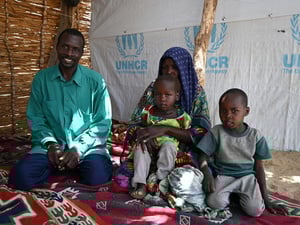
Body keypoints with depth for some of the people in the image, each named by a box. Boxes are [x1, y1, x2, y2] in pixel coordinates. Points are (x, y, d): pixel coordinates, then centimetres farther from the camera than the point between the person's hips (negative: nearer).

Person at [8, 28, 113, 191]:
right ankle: (58, 165, 7)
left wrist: (79, 148, -17)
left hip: (87, 145, -1)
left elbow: (103, 122, -6)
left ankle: (78, 164, 5)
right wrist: (50, 144, -12)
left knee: (98, 177, -28)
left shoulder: (95, 81, -6)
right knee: (20, 177, -21)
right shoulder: (41, 79, 1)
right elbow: (35, 118, 5)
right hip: (52, 144, 2)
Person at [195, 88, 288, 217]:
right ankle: (230, 194, 7)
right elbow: (203, 157, -6)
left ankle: (239, 194, 10)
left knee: (255, 210, -23)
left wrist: (266, 199, 2)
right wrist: (207, 173, -29)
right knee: (215, 203, -27)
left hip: (247, 176, 1)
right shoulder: (216, 132, -10)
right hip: (222, 176, -1)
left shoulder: (255, 136, -6)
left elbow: (259, 167, 1)